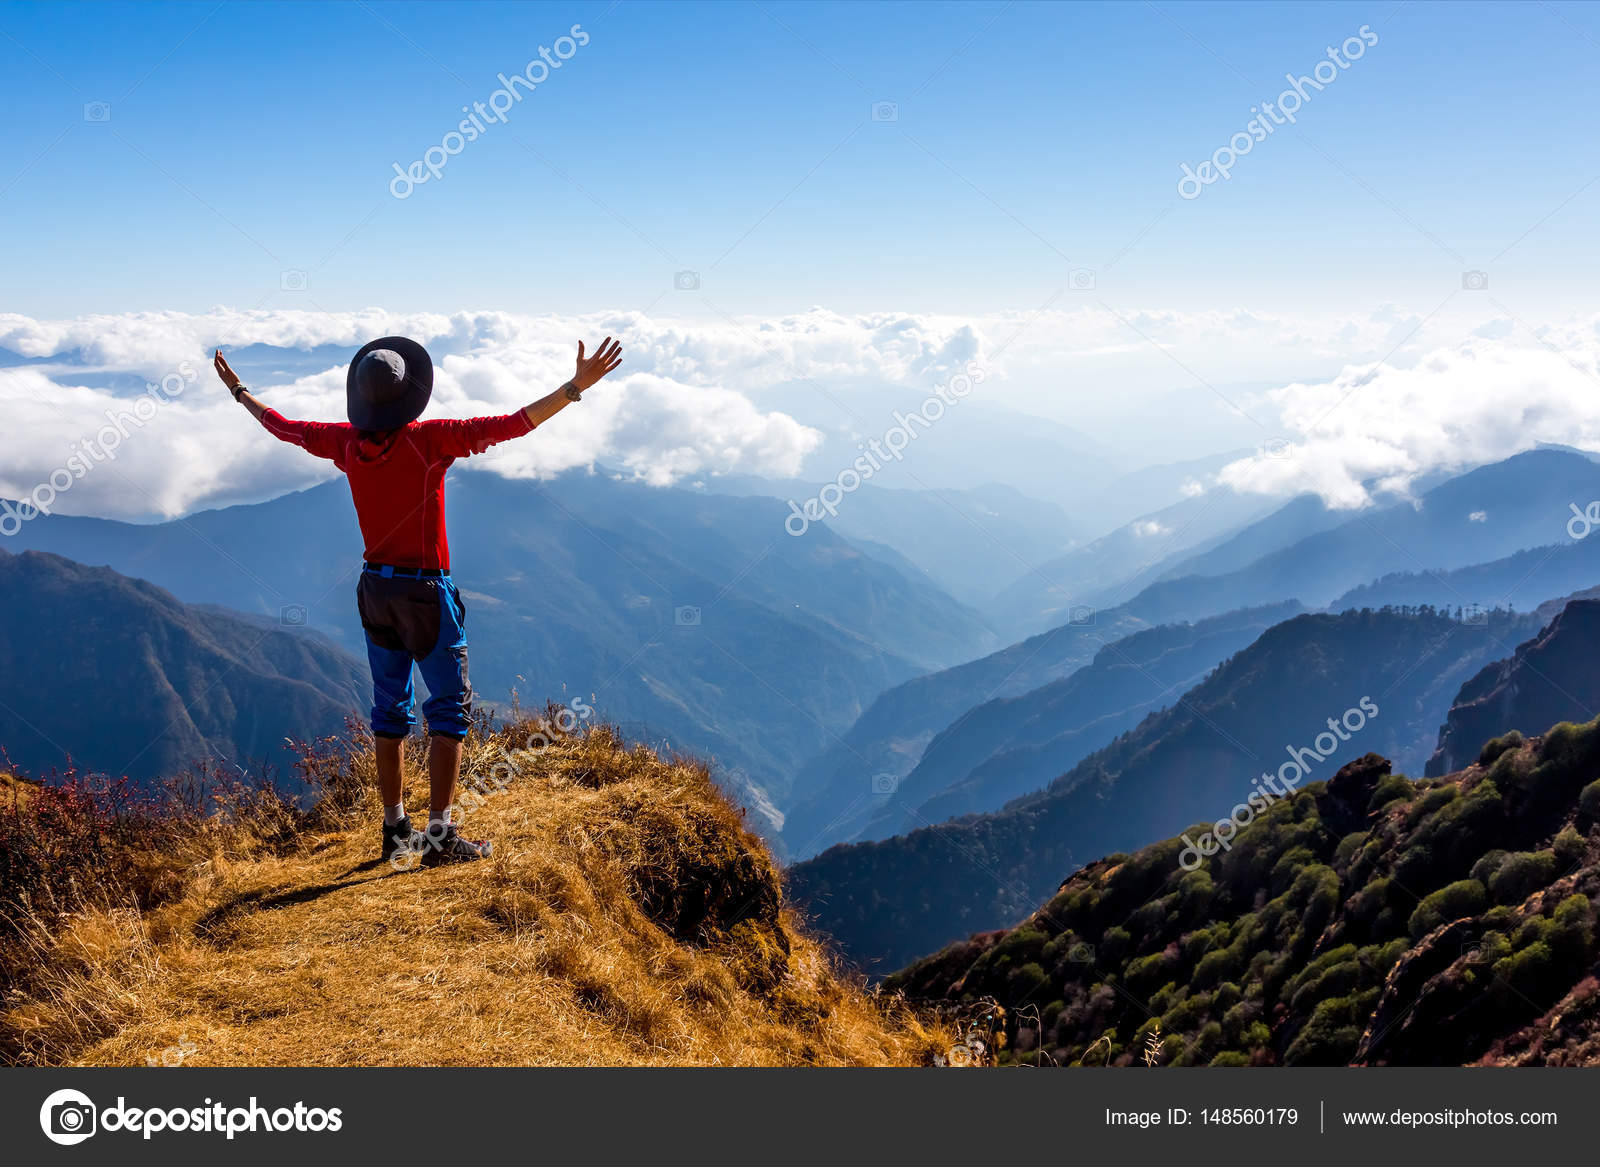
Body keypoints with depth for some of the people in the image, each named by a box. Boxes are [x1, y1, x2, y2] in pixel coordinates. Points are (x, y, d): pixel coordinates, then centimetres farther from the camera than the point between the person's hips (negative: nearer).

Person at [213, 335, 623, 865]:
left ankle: (395, 828, 21)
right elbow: (510, 424, -23)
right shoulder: (429, 440, -17)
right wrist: (577, 385, -24)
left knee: (390, 709, 14)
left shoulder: (346, 443, 0)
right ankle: (440, 835, -2)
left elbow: (282, 426, 16)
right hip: (425, 592, -6)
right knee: (449, 707, 1)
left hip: (375, 588, 6)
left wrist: (238, 390, 33)